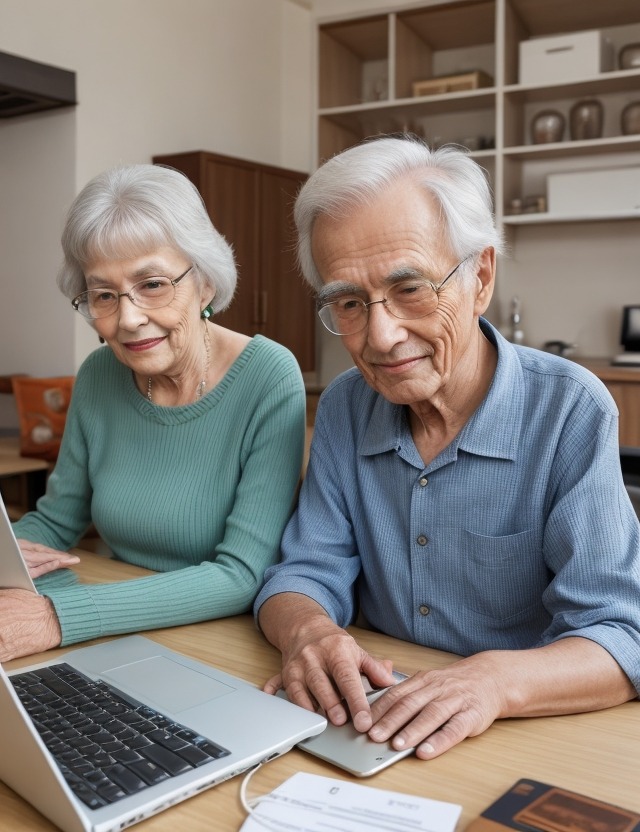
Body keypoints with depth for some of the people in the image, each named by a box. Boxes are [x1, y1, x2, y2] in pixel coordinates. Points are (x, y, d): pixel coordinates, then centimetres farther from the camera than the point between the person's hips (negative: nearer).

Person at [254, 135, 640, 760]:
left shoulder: (570, 412, -14)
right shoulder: (343, 407, 1)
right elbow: (307, 572, 1)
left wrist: (497, 681, -36)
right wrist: (307, 631, -22)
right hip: (370, 727, 3)